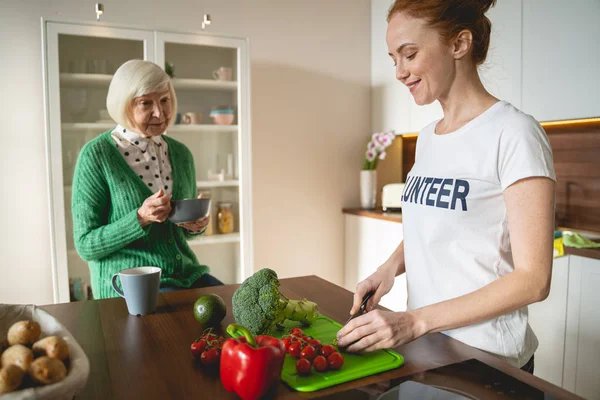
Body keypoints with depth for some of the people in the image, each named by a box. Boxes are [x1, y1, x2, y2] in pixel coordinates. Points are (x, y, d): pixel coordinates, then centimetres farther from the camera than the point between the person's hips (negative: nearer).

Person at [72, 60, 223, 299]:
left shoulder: (181, 153, 8)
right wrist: (140, 218, -21)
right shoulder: (96, 154, -8)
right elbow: (86, 245, -6)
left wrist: (197, 225, -3)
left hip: (186, 272, 6)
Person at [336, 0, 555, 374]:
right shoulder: (428, 136, 5)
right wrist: (391, 267, -4)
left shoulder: (514, 133, -17)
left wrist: (416, 321, -23)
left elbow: (533, 280, -19)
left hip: (484, 359, -7)